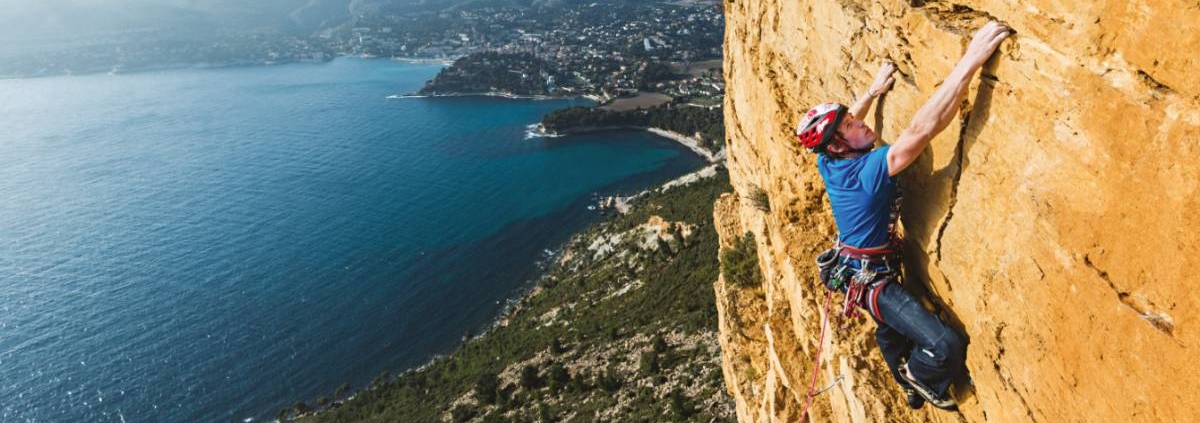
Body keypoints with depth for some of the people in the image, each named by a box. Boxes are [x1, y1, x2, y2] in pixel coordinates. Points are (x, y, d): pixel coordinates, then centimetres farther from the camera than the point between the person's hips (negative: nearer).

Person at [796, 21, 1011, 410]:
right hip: (870, 279, -10)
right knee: (947, 347, -18)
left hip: (857, 268, 10)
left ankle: (910, 388, 58)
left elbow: (843, 120, 16)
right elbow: (921, 130, -45)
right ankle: (919, 377, 16)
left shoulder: (829, 163, -8)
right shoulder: (865, 171, -33)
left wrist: (873, 91, 17)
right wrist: (970, 61, -47)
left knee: (891, 331, 32)